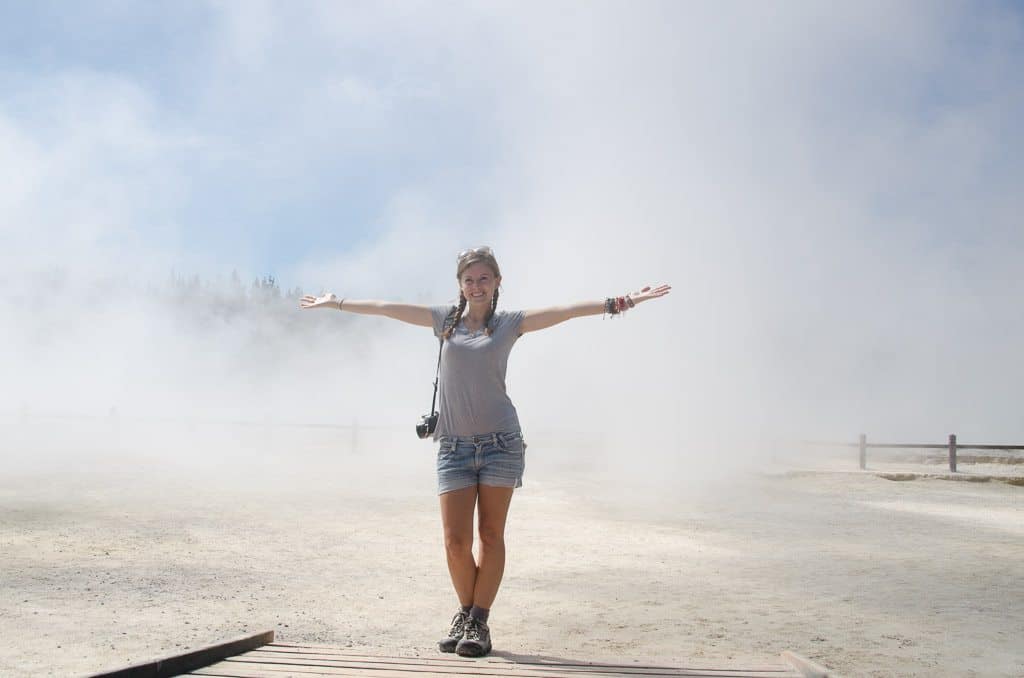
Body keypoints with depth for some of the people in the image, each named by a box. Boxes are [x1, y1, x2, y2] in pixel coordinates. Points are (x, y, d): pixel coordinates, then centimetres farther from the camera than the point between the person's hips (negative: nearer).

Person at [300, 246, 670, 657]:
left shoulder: (509, 323, 6)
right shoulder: (445, 320, 11)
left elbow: (564, 311, -3)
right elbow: (387, 309, 16)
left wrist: (616, 303, -12)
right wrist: (336, 303, 20)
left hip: (500, 442, -1)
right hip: (454, 446, 1)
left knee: (491, 536, 1)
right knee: (456, 541, -3)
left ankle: (479, 622, 11)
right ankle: (466, 613, 18)